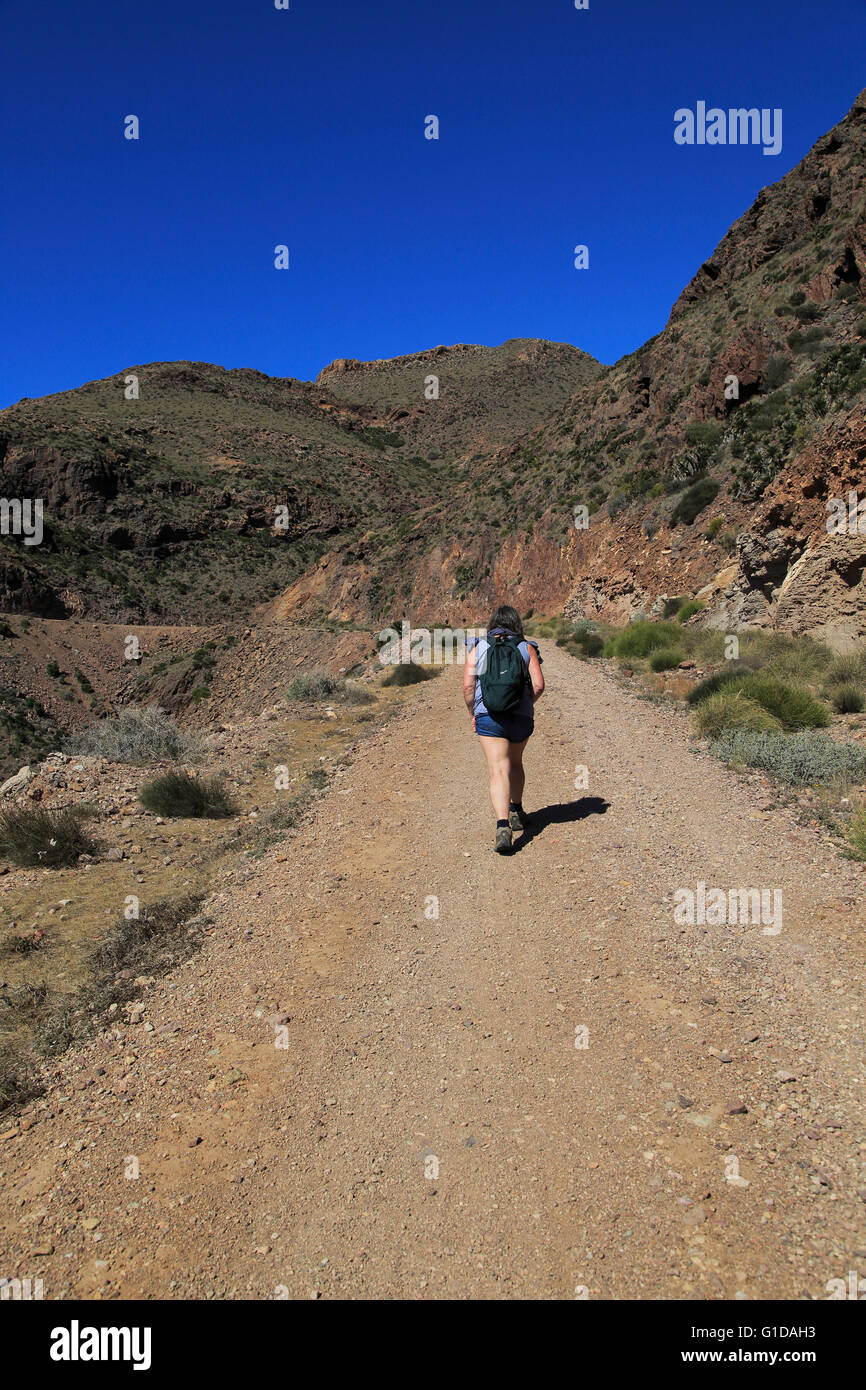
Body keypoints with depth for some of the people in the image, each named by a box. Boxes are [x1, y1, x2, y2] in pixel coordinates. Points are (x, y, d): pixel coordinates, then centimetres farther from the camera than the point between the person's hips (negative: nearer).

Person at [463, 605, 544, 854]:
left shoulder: (478, 649, 2)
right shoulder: (527, 649, 2)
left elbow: (468, 686, -5)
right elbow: (539, 685, -6)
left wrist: (472, 714, 8)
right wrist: (526, 703, 13)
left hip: (488, 718, -1)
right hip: (521, 717, 2)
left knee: (499, 771, -7)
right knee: (515, 762, 26)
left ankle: (503, 826, -23)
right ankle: (517, 812, 35)